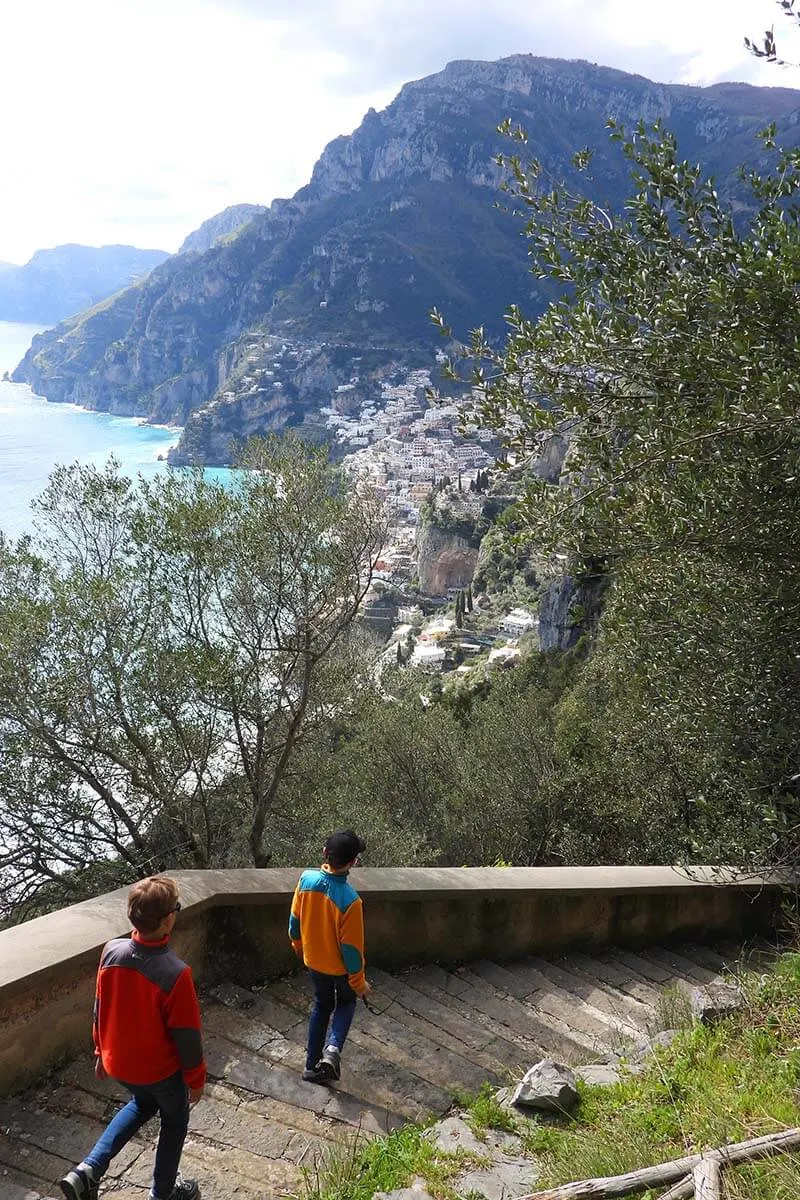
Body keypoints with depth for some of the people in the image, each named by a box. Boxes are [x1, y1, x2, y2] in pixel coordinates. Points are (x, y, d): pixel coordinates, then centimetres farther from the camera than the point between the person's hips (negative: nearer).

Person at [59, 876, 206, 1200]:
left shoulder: (111, 952, -18)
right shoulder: (175, 973, -33)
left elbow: (101, 1010, -1)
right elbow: (187, 1035, -20)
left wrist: (101, 1053, 15)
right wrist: (196, 1079, -3)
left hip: (117, 1062, 5)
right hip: (160, 1068, -5)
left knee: (143, 1102, 33)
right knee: (174, 1119, 24)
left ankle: (87, 1171, 22)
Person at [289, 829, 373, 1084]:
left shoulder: (306, 879, -20)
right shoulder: (350, 900, -35)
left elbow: (295, 919, -3)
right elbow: (351, 947, -23)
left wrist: (298, 945, 17)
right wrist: (359, 981, -8)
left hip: (313, 960, 4)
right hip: (340, 966, -4)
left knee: (321, 1005, 26)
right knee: (346, 1001, 25)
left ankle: (312, 1065, 31)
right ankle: (333, 1048, 4)